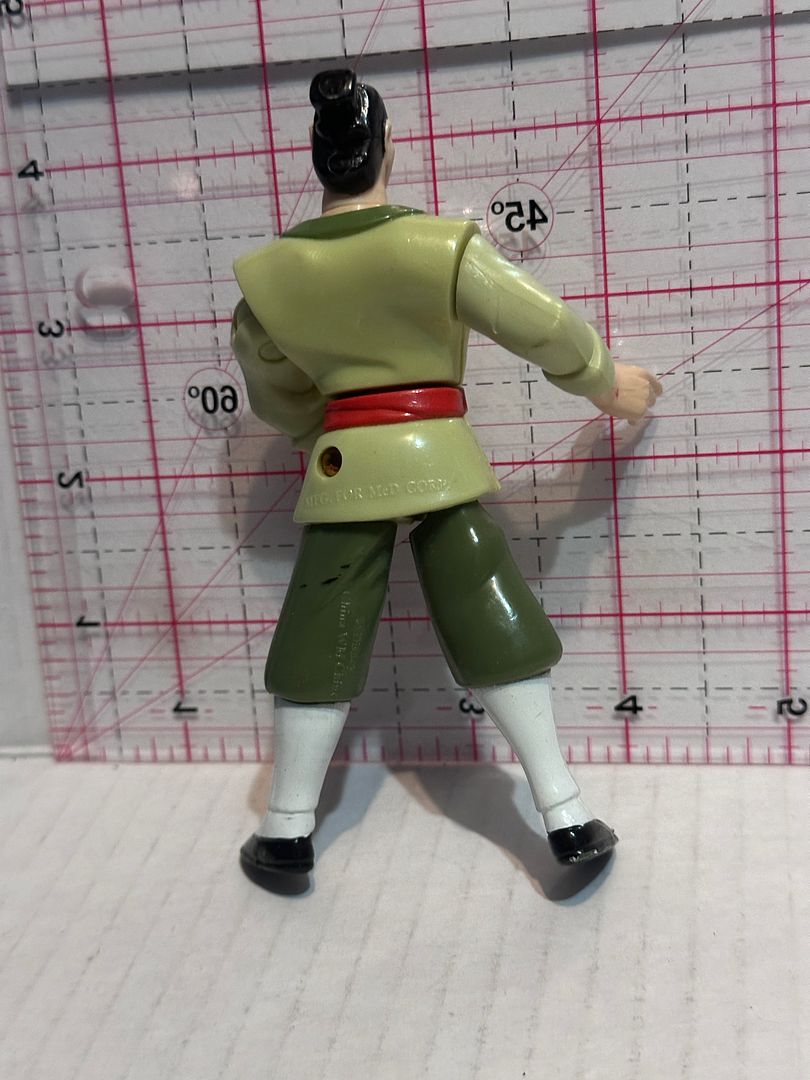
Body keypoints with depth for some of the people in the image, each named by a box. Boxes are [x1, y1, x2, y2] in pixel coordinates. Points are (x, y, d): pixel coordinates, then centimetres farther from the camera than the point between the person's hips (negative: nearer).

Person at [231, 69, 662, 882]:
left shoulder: (271, 272, -1)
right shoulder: (439, 245, -11)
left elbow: (274, 395, 13)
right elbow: (544, 325, -5)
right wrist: (607, 382, 14)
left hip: (343, 471, 2)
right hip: (438, 462, -1)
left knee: (318, 648, 11)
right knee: (499, 636, 7)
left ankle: (286, 837, 20)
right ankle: (569, 822, 12)